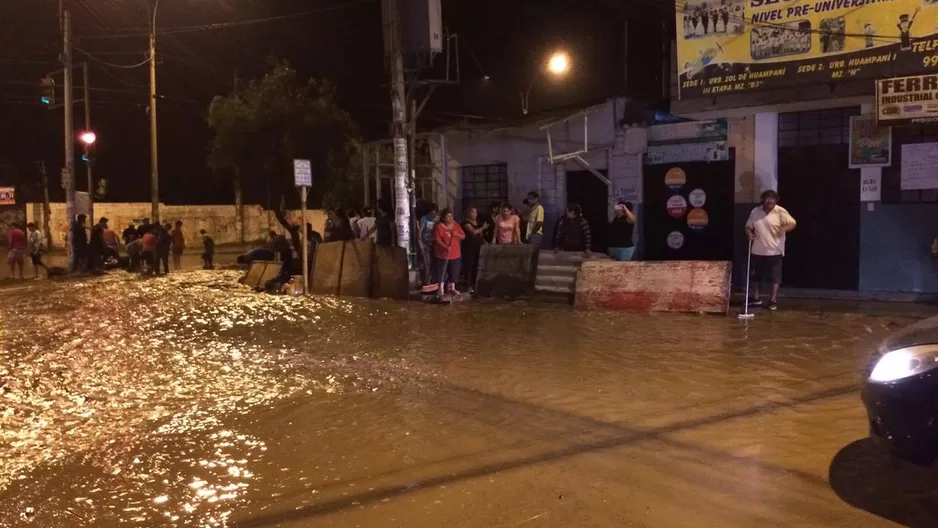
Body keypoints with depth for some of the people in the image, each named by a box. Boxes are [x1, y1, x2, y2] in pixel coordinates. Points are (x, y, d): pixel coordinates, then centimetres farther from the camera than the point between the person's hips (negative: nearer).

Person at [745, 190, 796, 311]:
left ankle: (773, 300, 9)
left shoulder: (780, 212, -9)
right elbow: (748, 226, 11)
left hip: (774, 251, -4)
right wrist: (749, 233, -11)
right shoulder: (755, 212, 3)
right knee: (755, 275, 12)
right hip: (758, 251, 4)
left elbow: (793, 223, -15)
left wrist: (784, 228, -35)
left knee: (775, 277, 0)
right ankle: (755, 298, 25)